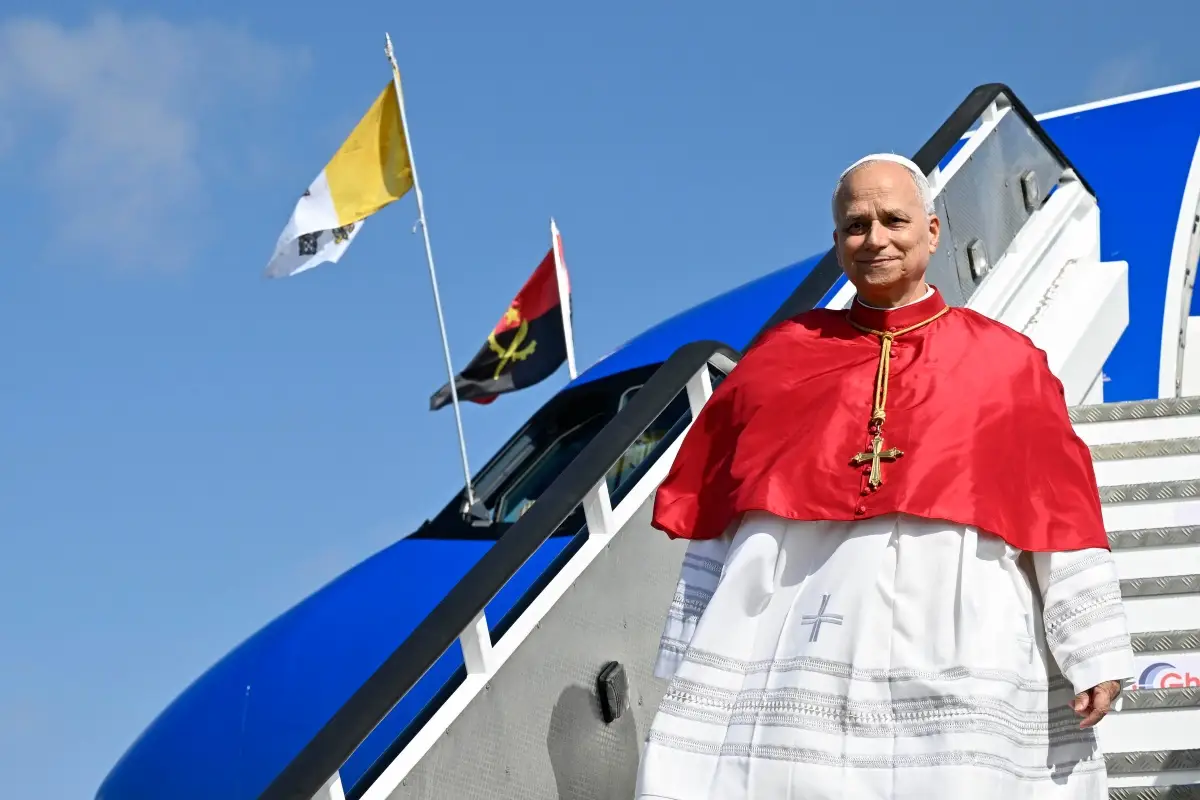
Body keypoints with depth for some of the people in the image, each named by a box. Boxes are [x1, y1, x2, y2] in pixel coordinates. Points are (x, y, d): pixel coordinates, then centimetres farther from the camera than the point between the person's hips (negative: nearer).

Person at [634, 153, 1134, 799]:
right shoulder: (782, 358, 12)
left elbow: (1062, 517, 6)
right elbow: (714, 516, 13)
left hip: (965, 678, -1)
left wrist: (1093, 652, -1)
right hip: (794, 670, 1)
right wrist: (693, 665, 12)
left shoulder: (1007, 363, 9)